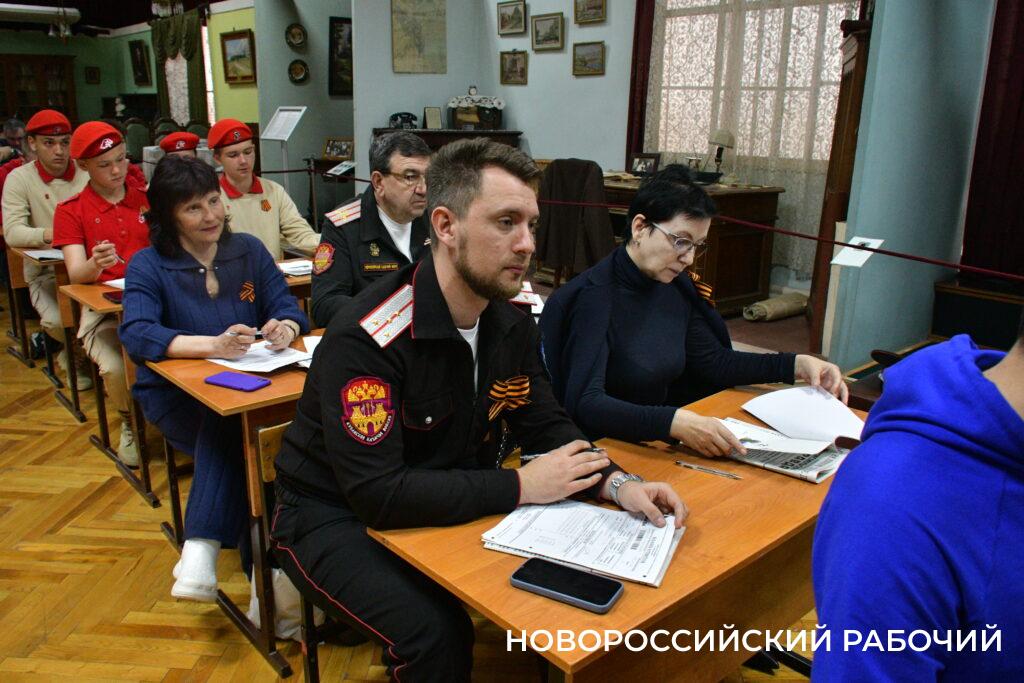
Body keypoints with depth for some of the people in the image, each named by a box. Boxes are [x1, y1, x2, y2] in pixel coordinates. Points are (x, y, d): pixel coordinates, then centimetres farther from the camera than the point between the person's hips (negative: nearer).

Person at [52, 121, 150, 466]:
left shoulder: (148, 200, 14)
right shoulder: (70, 211, 7)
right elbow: (76, 273, -4)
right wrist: (95, 264, -28)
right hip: (103, 309, -1)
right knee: (116, 368, -30)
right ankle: (131, 423, 5)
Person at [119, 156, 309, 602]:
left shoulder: (249, 251, 7)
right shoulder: (148, 266, -3)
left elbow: (287, 308, -1)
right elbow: (136, 335, -21)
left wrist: (286, 328, -28)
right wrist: (213, 345, -38)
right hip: (177, 397, -2)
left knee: (235, 423, -34)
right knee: (232, 420, -35)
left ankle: (202, 550, -30)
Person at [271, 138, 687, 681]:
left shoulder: (510, 323, -5)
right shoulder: (365, 338, -28)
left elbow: (546, 424, 3)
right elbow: (377, 494, -32)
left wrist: (616, 483, -16)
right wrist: (518, 487, -27)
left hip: (452, 500, 6)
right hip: (335, 515, -6)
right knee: (437, 634, -27)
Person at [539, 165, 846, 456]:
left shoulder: (676, 286, 5)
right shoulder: (594, 295, -19)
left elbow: (714, 362, 16)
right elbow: (584, 404, -29)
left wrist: (797, 365, 6)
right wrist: (675, 422, -40)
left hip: (659, 444, 8)